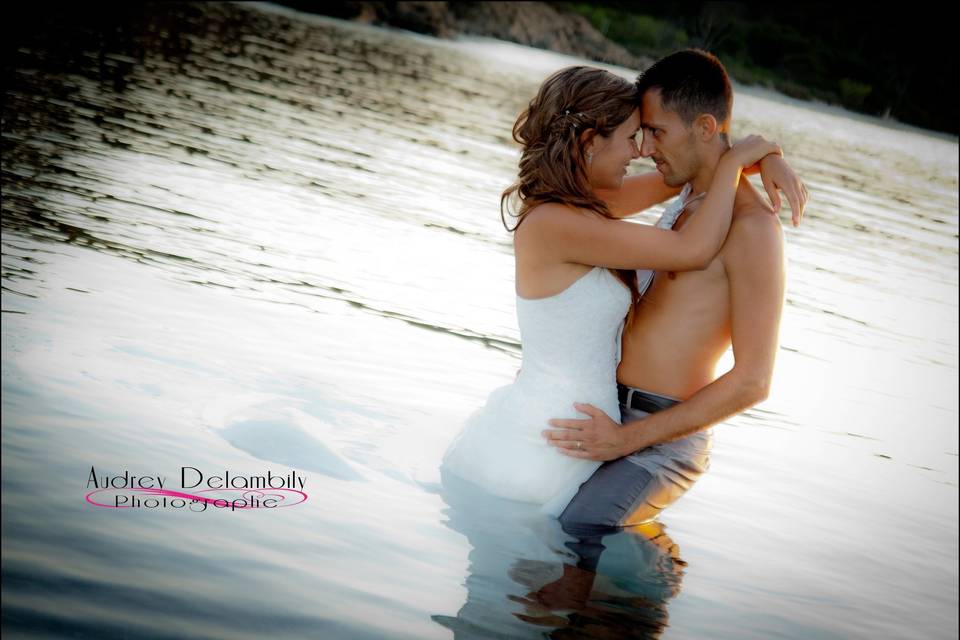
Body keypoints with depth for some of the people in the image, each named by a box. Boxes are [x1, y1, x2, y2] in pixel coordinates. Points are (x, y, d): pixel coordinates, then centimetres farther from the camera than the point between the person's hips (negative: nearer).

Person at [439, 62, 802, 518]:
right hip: (543, 457, -9)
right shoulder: (555, 224, -21)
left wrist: (762, 153, 5)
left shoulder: (570, 207, 6)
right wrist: (735, 160, -6)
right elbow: (694, 250, -18)